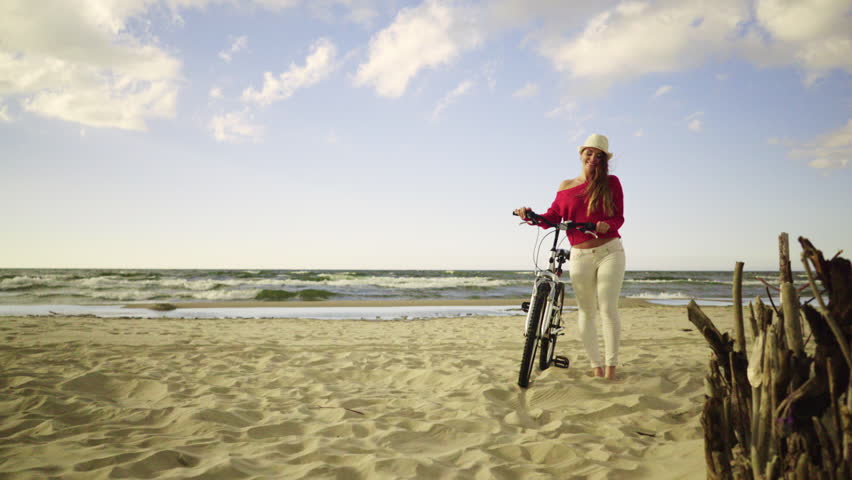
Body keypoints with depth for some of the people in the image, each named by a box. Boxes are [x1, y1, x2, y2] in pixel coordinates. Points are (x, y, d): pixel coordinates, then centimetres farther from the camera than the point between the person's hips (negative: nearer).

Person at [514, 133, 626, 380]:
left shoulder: (611, 183, 3)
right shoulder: (565, 187, 8)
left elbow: (619, 217, -1)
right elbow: (553, 218, 7)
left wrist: (607, 225, -23)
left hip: (609, 252, -2)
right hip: (580, 256, 2)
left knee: (608, 309, -8)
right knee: (586, 312, 3)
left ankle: (611, 368, -3)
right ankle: (596, 368, 11)